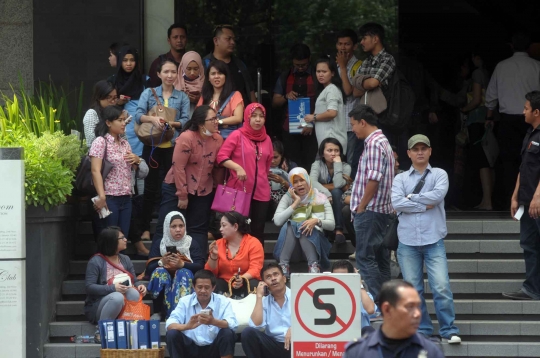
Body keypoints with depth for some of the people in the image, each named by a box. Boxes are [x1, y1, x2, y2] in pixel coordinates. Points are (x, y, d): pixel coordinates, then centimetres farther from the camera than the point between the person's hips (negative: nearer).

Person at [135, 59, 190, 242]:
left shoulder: (182, 97, 7)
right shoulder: (148, 93, 5)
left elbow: (186, 120, -3)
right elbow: (138, 115, -6)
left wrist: (172, 123, -22)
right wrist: (152, 119, -25)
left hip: (173, 146, 1)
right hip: (152, 145, -1)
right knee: (151, 187, 2)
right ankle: (145, 228, 8)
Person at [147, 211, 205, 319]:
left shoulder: (191, 244, 4)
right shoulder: (158, 244, 6)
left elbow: (200, 266, -11)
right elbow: (149, 268, -3)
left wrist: (182, 264, -28)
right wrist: (161, 263, -25)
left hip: (185, 282, -1)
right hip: (163, 285, 1)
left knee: (184, 273, -31)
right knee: (159, 271, -29)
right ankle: (158, 312, -24)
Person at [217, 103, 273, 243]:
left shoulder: (266, 139, 11)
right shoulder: (237, 135, -4)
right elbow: (221, 156, -10)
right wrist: (237, 167, -22)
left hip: (261, 192, 5)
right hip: (239, 190, -5)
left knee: (258, 230, 7)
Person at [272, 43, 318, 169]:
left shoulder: (316, 76, 4)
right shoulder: (285, 77, 13)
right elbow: (275, 103, 14)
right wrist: (286, 97, -7)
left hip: (310, 130, -3)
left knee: (310, 166, -8)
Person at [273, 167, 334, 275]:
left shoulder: (320, 198, 9)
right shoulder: (288, 198, 11)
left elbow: (332, 225, 0)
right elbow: (277, 221, -5)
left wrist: (317, 221, -19)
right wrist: (296, 203, -5)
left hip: (315, 240, -1)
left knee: (304, 228, -31)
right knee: (290, 225, -30)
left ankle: (313, 266, -45)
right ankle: (283, 266, -41)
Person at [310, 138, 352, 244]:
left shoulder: (345, 167, -3)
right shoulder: (317, 165, -4)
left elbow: (338, 185, -23)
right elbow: (312, 182, -25)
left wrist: (338, 164, -18)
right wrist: (327, 193, -38)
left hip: (338, 203, 1)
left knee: (336, 191, -32)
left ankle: (338, 230, -31)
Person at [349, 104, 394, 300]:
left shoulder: (374, 144, -14)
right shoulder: (383, 142, 18)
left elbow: (373, 179, -22)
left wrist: (361, 207, -14)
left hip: (370, 210, -10)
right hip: (381, 210, 10)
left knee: (365, 258, -8)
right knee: (380, 259, 11)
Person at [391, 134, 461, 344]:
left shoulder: (439, 175, 8)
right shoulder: (401, 179, 9)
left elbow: (438, 195, -11)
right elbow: (396, 203, -6)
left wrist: (412, 197, -3)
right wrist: (424, 205, -7)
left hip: (433, 240, -2)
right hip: (408, 240, 2)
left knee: (441, 287, -9)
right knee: (413, 289, 4)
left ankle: (449, 330, -1)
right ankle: (422, 329, 15)